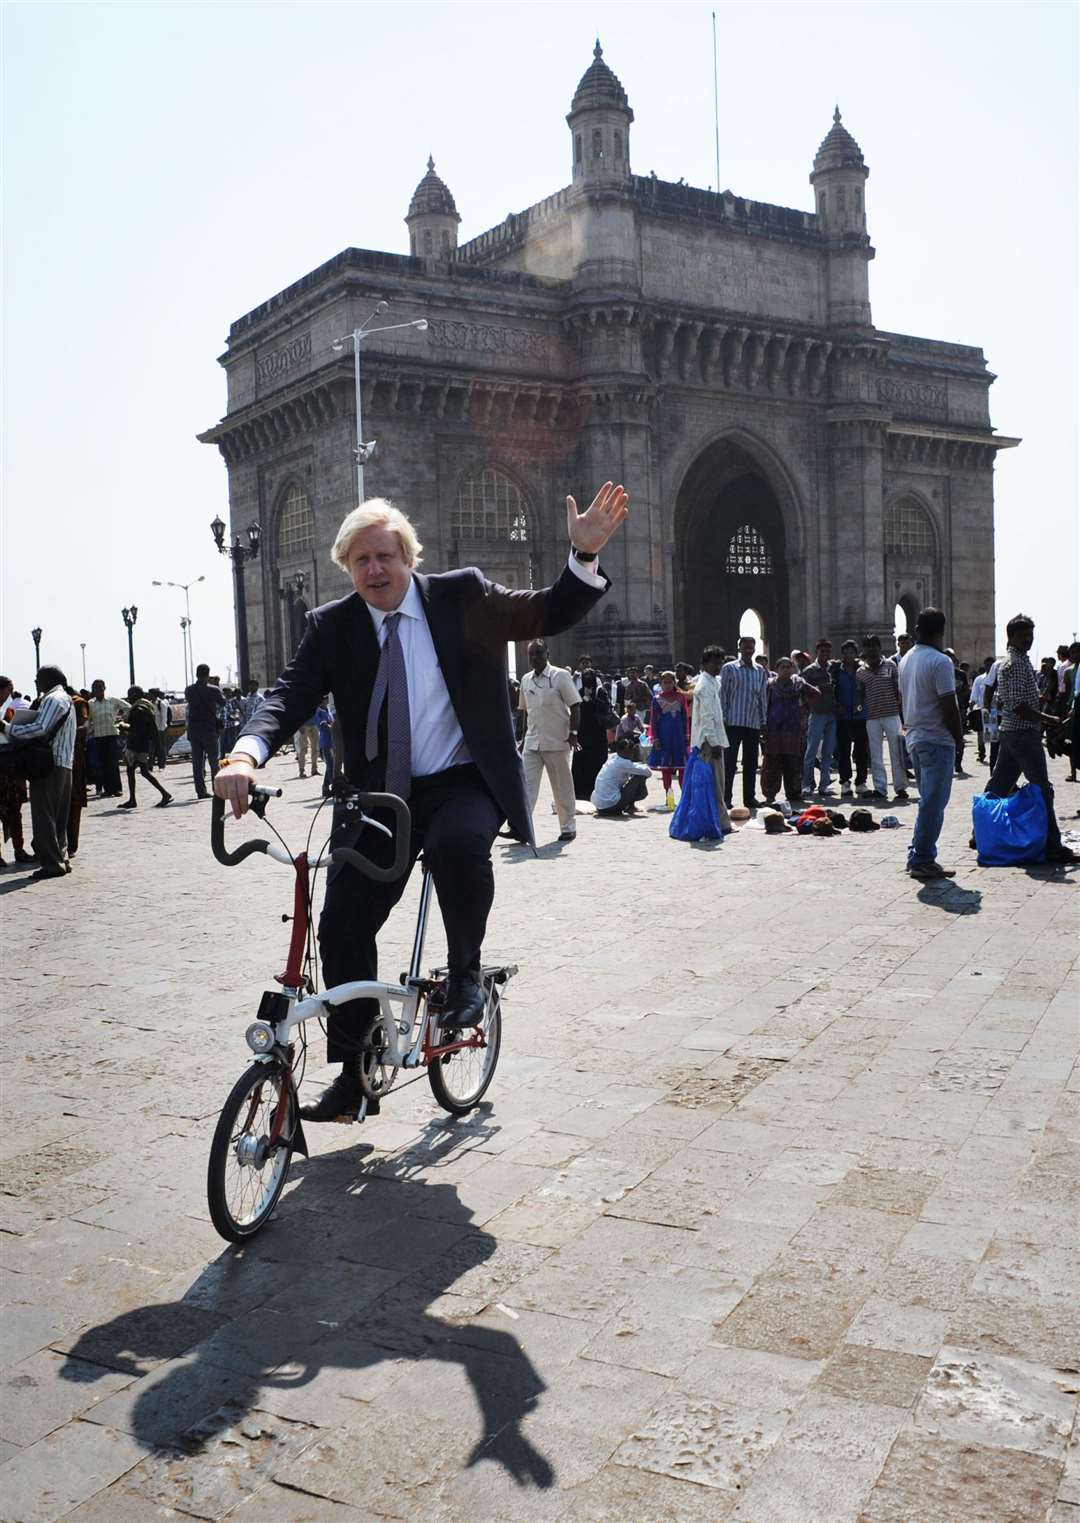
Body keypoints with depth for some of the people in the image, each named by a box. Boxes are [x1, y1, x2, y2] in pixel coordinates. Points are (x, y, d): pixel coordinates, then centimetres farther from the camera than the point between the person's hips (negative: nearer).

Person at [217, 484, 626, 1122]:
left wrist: (586, 553, -19)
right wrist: (247, 752, -29)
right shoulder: (331, 626, 2)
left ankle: (466, 974, -7)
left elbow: (550, 614, -1)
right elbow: (290, 696, -9)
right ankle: (351, 1074, 13)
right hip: (380, 794, 3)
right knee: (344, 923, -4)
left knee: (458, 844, -36)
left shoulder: (463, 595, -1)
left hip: (465, 782, -2)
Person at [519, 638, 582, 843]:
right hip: (532, 742, 5)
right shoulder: (526, 680, 11)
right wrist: (525, 736, 16)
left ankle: (568, 828, 16)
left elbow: (575, 706, -7)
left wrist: (573, 733, -15)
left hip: (557, 742, -5)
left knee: (563, 787, 5)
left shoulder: (560, 676, -6)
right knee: (526, 783, -7)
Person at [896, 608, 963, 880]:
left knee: (928, 801, 16)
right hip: (937, 740, -9)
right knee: (933, 803, -4)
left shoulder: (906, 660, 11)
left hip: (914, 738, 9)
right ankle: (923, 860, -2)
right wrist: (958, 738, -6)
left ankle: (918, 856, 18)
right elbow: (949, 707, -18)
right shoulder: (940, 661, -16)